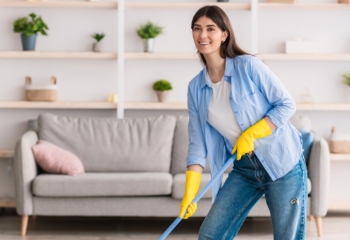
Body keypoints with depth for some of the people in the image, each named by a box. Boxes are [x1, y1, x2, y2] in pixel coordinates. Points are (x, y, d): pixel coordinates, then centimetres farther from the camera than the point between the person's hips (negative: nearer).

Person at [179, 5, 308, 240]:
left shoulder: (248, 66, -12)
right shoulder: (196, 88, 2)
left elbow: (286, 104, -9)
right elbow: (198, 144, 2)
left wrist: (250, 134, -19)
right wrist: (189, 193, -5)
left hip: (282, 162, -5)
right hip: (243, 168, 5)